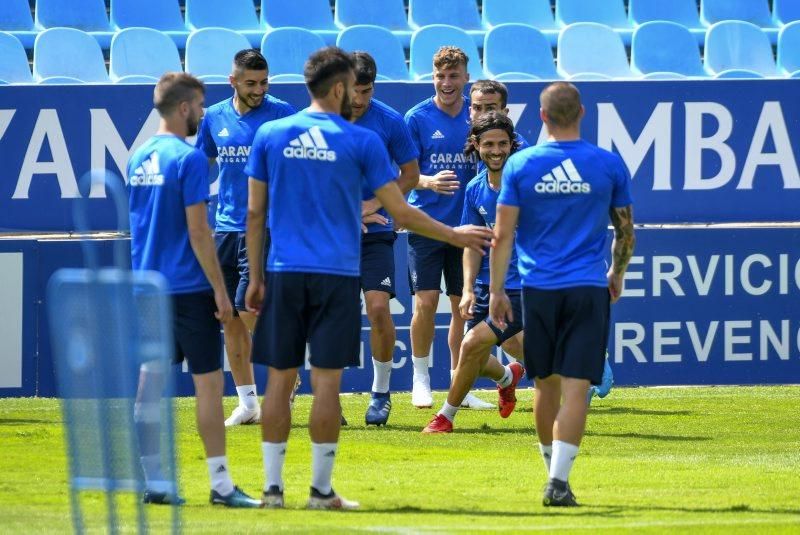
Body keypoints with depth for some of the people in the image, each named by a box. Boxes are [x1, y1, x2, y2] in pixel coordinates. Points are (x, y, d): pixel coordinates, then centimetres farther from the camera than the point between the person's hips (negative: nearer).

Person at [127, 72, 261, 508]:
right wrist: (220, 289, -11)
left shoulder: (138, 158, 10)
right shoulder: (188, 159, -13)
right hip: (187, 288, -7)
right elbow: (198, 231, -15)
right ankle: (220, 484, -4)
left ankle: (152, 482, 9)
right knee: (208, 381, -3)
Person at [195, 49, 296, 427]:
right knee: (230, 318, 5)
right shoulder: (214, 118, 9)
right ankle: (247, 403, 13)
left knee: (248, 309, -13)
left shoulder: (280, 114, -4)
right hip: (226, 228, 5)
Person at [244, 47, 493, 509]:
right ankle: (322, 489, 2)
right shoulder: (361, 142, -3)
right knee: (327, 381, 0)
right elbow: (402, 213, -1)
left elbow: (255, 213, 7)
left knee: (280, 378, 6)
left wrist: (255, 277, 14)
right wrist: (455, 236, 13)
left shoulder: (270, 136, 4)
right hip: (336, 276, -2)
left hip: (284, 275, 2)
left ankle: (273, 486, 5)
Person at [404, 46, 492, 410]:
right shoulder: (417, 118, -2)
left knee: (464, 306, 5)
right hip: (427, 224, -2)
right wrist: (428, 182, -23)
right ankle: (420, 379, 8)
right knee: (425, 303, -7)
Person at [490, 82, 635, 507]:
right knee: (576, 386, -5)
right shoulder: (609, 165, 0)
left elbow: (503, 235, -2)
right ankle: (558, 481, -15)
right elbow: (625, 229, 10)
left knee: (546, 384, 15)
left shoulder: (520, 165, -1)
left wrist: (497, 291, 5)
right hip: (588, 289, -1)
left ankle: (553, 468, 30)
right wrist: (617, 275, 26)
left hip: (537, 291, 1)